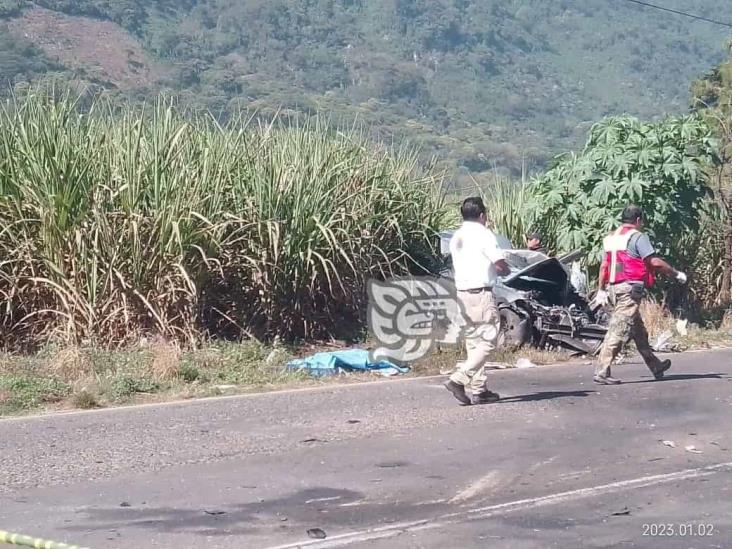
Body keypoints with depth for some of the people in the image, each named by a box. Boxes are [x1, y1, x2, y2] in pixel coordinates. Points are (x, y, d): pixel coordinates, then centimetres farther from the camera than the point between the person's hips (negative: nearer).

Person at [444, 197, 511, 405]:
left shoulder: (456, 237, 16)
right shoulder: (483, 233, -8)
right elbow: (500, 264, -13)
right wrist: (505, 270, 10)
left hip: (462, 293, 8)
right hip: (481, 293, -8)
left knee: (473, 343, 12)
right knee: (487, 341, -5)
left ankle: (478, 390, 12)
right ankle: (458, 379, -17)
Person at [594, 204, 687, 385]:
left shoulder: (611, 238, 16)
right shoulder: (638, 237, -8)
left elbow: (604, 265, 18)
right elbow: (655, 261, -14)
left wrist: (601, 290, 22)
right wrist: (676, 274, -2)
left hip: (614, 289, 9)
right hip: (630, 288, -9)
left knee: (639, 331, 19)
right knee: (619, 331, -11)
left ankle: (655, 366, 30)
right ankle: (602, 372, -16)